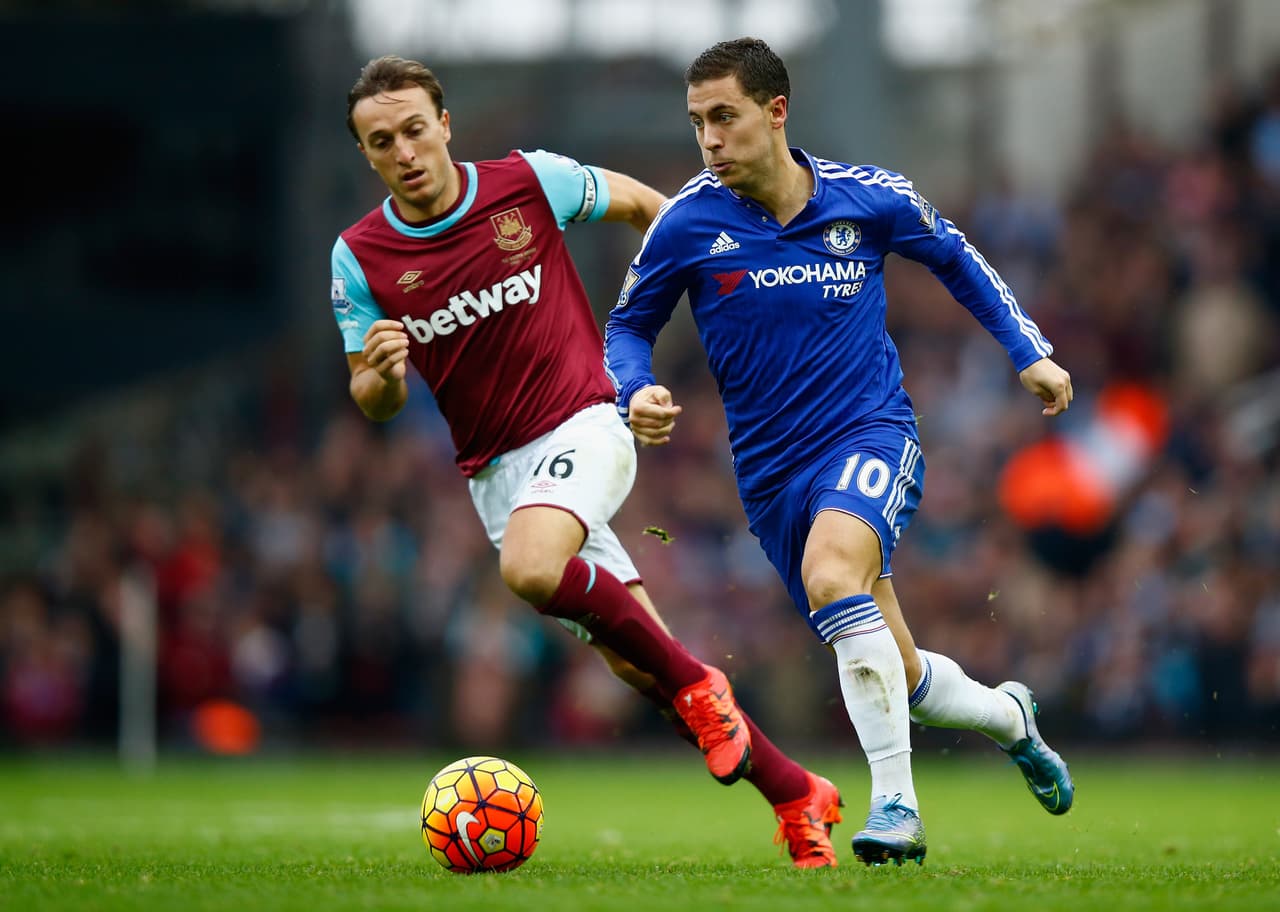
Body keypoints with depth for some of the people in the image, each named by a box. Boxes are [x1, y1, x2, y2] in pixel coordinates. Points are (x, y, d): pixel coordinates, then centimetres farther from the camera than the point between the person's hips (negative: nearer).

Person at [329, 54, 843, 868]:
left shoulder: (531, 183, -8)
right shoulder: (360, 258, -3)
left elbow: (636, 201, 11)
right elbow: (373, 403, 5)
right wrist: (382, 375, -18)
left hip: (582, 425, -3)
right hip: (493, 467, 3)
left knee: (530, 567, -34)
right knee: (636, 664, -1)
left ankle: (696, 683, -14)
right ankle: (796, 795, 14)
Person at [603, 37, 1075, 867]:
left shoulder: (870, 200, -5)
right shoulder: (688, 223, -7)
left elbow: (954, 257, 15)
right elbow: (630, 325, 6)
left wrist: (1028, 349, 9)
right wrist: (635, 392, -15)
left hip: (873, 434, -2)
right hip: (772, 472, 3)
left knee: (829, 573, -35)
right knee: (901, 681, 8)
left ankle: (896, 804, -32)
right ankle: (1009, 716, 43)